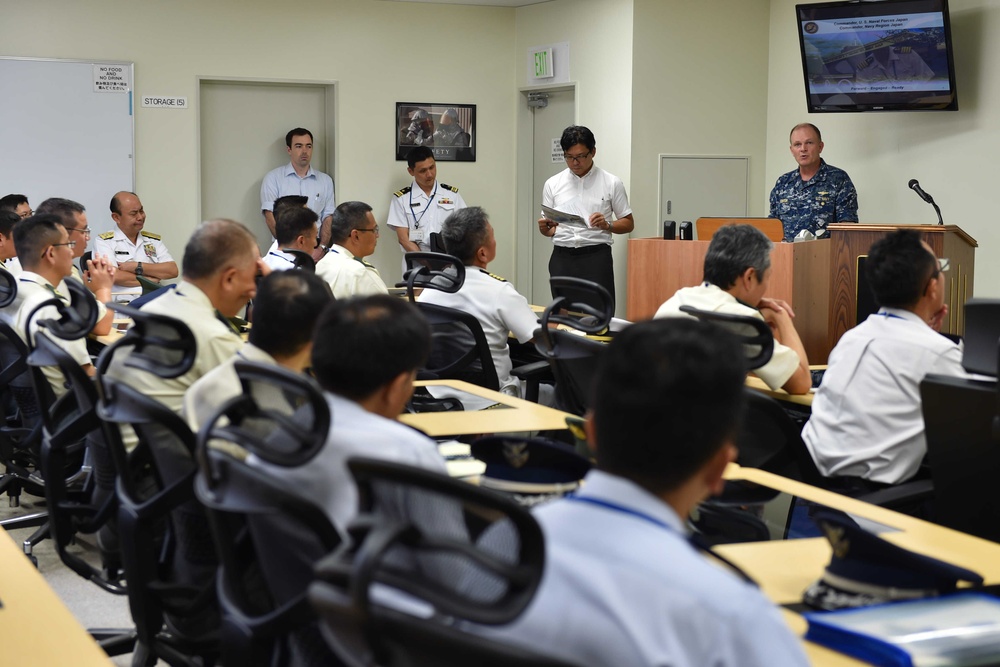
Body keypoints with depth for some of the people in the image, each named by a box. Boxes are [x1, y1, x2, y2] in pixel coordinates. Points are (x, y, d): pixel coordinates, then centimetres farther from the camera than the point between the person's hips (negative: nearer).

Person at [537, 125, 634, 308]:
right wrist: (545, 228, -12)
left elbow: (628, 223, 7)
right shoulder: (552, 184, 10)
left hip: (596, 257, -2)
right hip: (562, 257, 2)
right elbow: (548, 229, 12)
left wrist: (606, 225, -12)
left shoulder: (611, 183, 4)